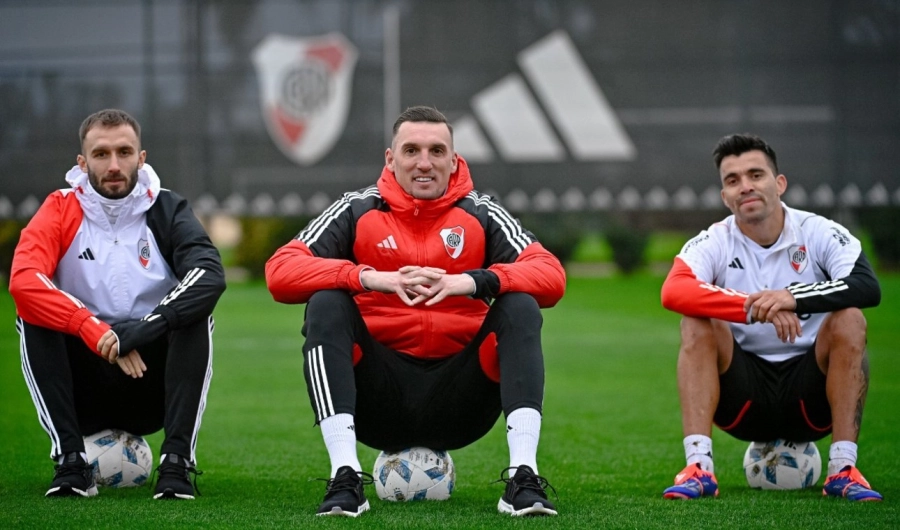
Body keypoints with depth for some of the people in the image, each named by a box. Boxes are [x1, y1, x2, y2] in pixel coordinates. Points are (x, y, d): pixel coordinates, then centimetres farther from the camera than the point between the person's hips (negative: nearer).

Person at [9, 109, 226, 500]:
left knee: (194, 314, -24)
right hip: (83, 390, 0)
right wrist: (95, 330, -32)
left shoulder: (166, 211, -1)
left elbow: (210, 276, -21)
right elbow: (23, 281, -22)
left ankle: (177, 461, -25)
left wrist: (143, 329, -33)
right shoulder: (61, 210, -2)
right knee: (33, 312, -23)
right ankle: (70, 460, -24)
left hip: (153, 386, 0)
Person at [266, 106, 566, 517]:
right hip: (378, 400, 0)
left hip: (459, 404, 1)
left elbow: (551, 276, -9)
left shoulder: (481, 215, 6)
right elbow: (280, 271, -11)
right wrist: (372, 278, -26)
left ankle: (523, 478, -30)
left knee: (520, 308, -20)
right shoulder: (357, 211, 4)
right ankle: (345, 478, -32)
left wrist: (468, 282, -27)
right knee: (325, 305, -23)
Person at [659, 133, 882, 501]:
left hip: (811, 399, 0)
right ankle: (698, 467, -30)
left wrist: (793, 297, -39)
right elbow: (673, 292, -27)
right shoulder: (714, 243, -6)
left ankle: (843, 469, -26)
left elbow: (868, 288, -24)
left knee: (849, 320, -25)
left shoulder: (819, 233, -6)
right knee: (697, 324, -22)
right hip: (745, 397, 0)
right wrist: (756, 308, -39)